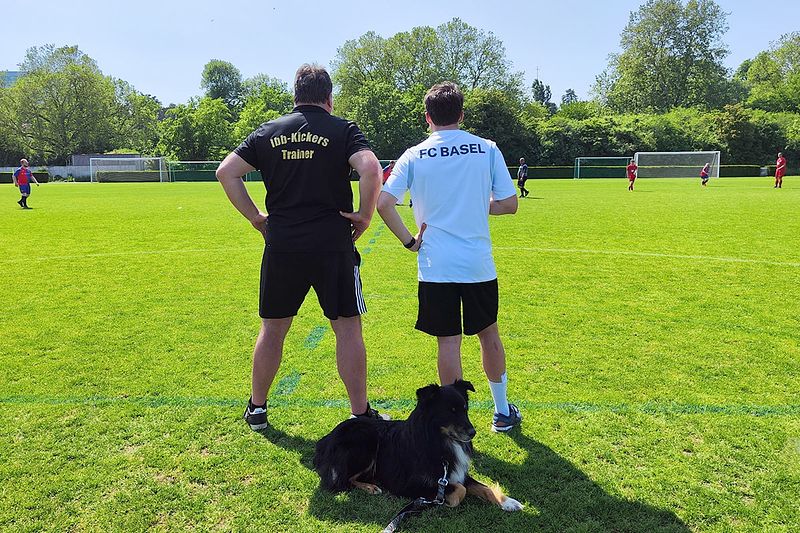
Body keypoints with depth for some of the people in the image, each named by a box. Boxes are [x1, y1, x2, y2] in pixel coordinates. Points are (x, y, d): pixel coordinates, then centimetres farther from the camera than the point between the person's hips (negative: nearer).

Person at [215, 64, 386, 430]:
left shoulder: (268, 132, 10)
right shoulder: (343, 130, 0)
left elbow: (226, 172, 5)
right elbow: (371, 169, -18)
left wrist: (255, 217, 7)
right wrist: (365, 214, -6)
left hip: (281, 247, 3)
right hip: (333, 245, -3)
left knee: (272, 329, 16)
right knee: (347, 328, 7)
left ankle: (257, 409, 29)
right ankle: (361, 414, 14)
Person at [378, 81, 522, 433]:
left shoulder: (414, 156, -1)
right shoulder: (487, 150, 1)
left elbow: (383, 203, -10)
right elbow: (509, 204, 0)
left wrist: (409, 241, 0)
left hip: (435, 266, -1)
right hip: (479, 264, 2)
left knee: (448, 342, 6)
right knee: (489, 335, 18)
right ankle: (502, 411, 33)